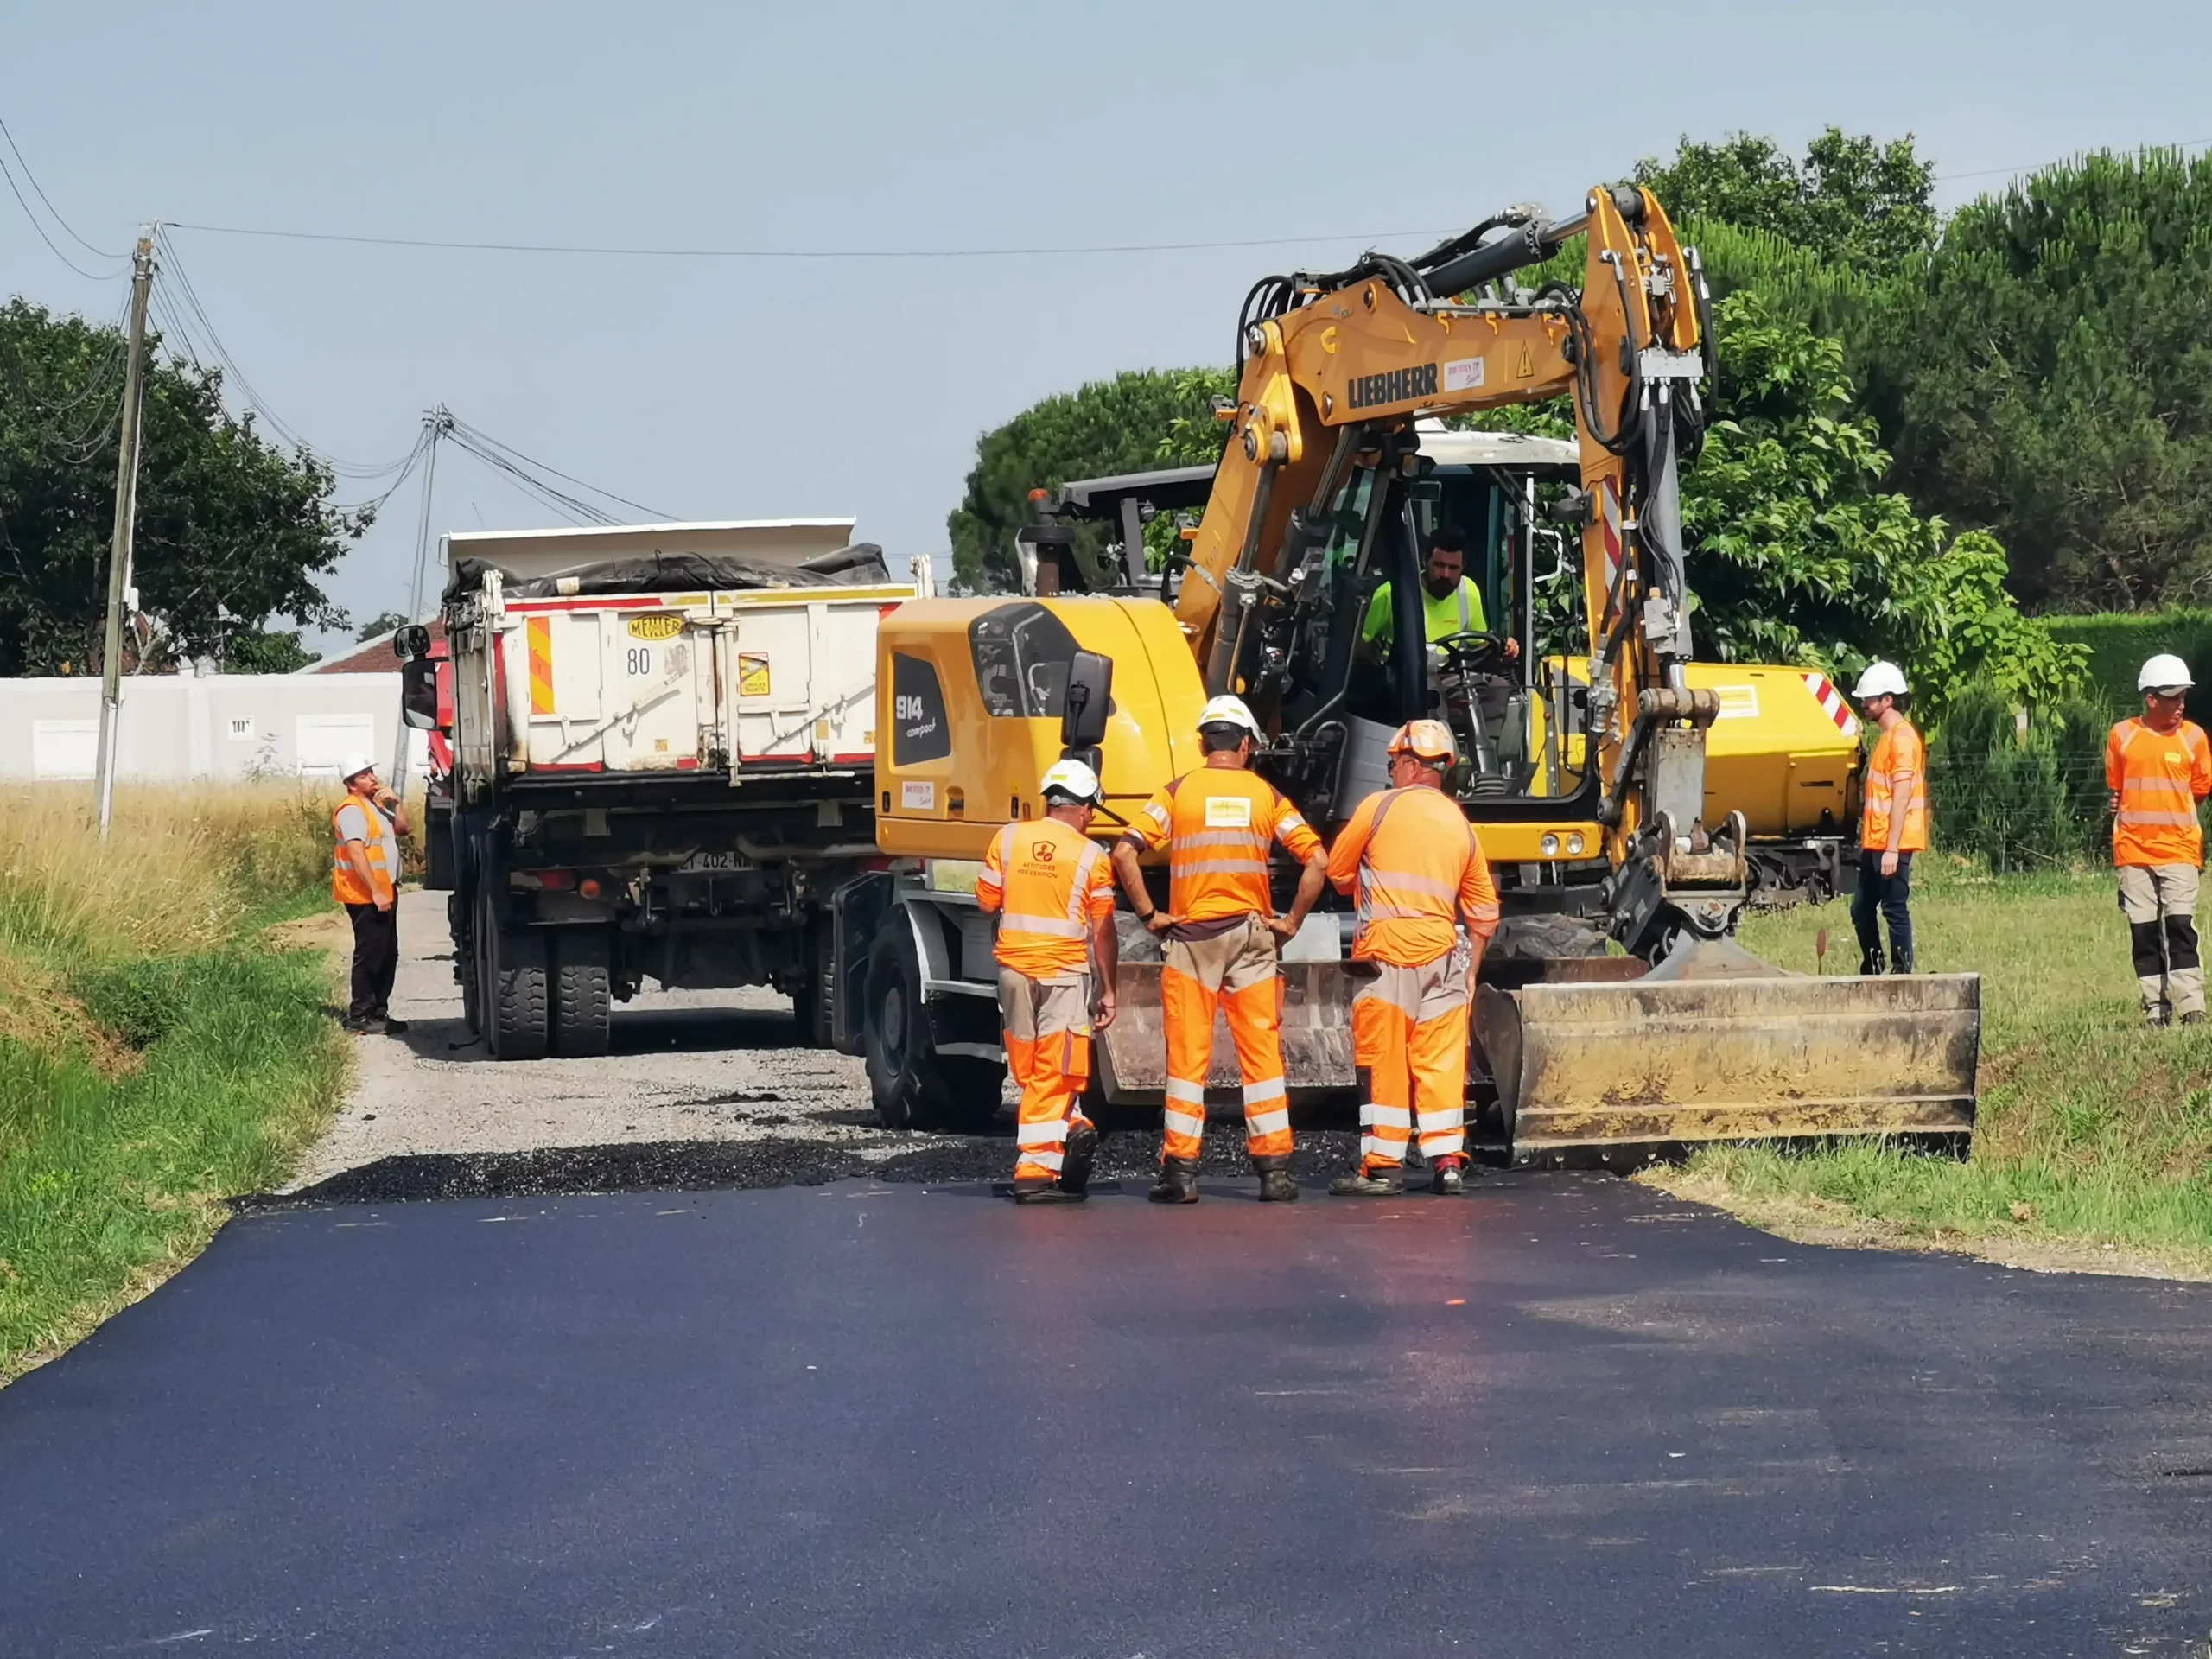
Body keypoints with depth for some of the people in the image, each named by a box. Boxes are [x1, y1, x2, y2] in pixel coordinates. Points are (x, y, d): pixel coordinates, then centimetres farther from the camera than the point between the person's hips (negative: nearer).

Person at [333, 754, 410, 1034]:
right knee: (369, 956, -8)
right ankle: (360, 1016, -6)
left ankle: (379, 1011, 20)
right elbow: (356, 853, -24)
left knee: (388, 956, 14)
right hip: (366, 896, -10)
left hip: (384, 892, 10)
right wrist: (376, 892, -27)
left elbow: (401, 828, 23)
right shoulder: (352, 810, -15)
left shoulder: (375, 805, 16)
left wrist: (397, 803, 6)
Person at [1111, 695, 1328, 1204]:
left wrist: (1149, 914, -3)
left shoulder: (1178, 792, 1)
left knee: (1188, 1055, 2)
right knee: (1262, 1053, 4)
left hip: (1190, 935, -1)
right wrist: (1292, 922, 3)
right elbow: (1318, 861, -4)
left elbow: (1124, 853, -9)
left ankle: (1180, 1171, 0)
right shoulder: (1266, 795, 4)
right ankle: (1274, 1171, 2)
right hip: (1250, 934, 1)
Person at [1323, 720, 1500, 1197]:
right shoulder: (1461, 826, 14)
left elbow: (1338, 872, 7)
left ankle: (1381, 1166, -2)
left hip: (1387, 948, -4)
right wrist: (1471, 972, 21)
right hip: (1441, 950, 4)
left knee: (1382, 1059, -1)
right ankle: (1447, 1161, 5)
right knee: (1440, 1058, 7)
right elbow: (1485, 912, 16)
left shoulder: (1379, 807, -1)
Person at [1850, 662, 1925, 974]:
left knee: (1895, 910, -6)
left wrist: (1892, 848, -21)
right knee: (1862, 910, 13)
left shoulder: (1902, 738, -14)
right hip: (1875, 843, 10)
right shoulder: (1886, 737, 17)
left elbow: (1902, 797, -19)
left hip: (1892, 844, -10)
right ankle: (1872, 973, 21)